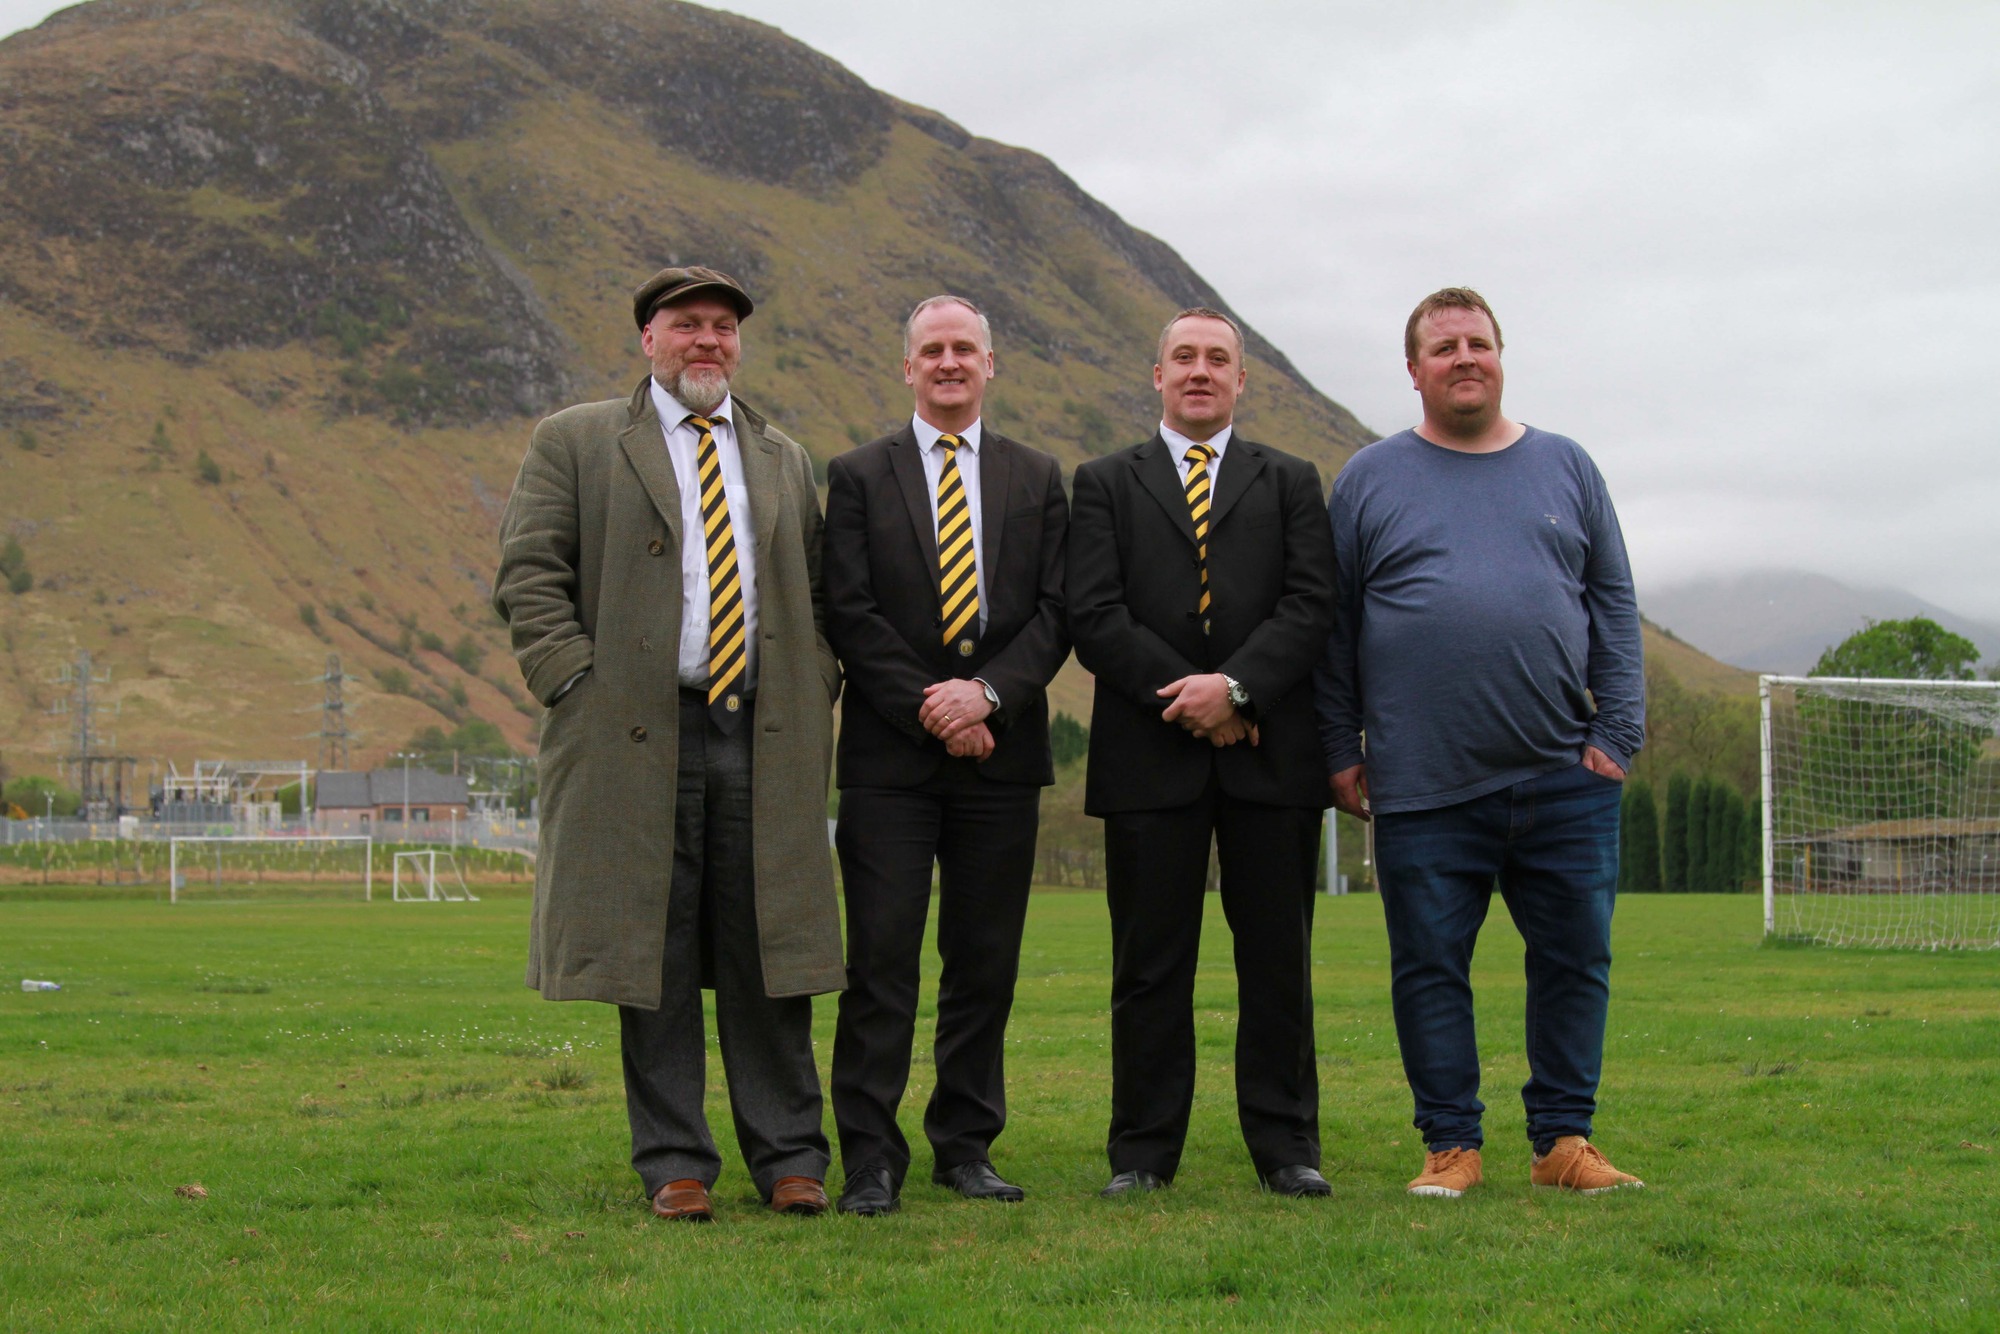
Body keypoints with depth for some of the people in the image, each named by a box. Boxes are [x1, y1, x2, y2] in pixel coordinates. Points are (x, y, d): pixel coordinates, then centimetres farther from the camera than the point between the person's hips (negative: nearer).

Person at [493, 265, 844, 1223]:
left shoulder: (784, 461, 19)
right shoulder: (575, 444, 7)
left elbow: (818, 596, 22)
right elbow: (527, 576, 0)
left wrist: (814, 695, 6)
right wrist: (580, 685, -9)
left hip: (765, 739, 3)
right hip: (638, 738, -3)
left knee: (769, 956, 2)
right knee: (654, 959, 0)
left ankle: (789, 1160, 10)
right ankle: (674, 1166, 9)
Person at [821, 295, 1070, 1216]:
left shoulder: (1037, 480, 13)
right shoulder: (858, 476, 7)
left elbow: (1055, 611, 5)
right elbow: (849, 614, -1)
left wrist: (988, 693, -11)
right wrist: (931, 709, -11)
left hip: (1000, 749, 2)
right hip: (888, 756, -2)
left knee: (986, 960, 5)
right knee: (881, 959, -5)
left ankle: (966, 1147, 14)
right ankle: (870, 1159, -2)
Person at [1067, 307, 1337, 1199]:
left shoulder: (1291, 483, 14)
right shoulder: (1105, 484, 11)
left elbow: (1311, 606, 1)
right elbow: (1092, 616, -1)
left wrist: (1237, 685, -14)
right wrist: (1186, 697, -11)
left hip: (1270, 753, 1)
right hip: (1149, 757, -1)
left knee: (1278, 959, 3)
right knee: (1150, 962, 2)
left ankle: (1286, 1147, 10)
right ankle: (1143, 1151, 8)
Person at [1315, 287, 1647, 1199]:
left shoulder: (1565, 468, 12)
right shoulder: (1372, 479, 8)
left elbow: (1614, 608, 11)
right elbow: (1333, 627, 8)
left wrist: (1616, 734, 2)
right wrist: (1342, 751, 2)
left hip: (1564, 781, 2)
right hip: (1424, 786, -1)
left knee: (1575, 960, 3)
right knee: (1430, 968, 2)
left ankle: (1564, 1140, 14)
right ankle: (1451, 1143, 13)